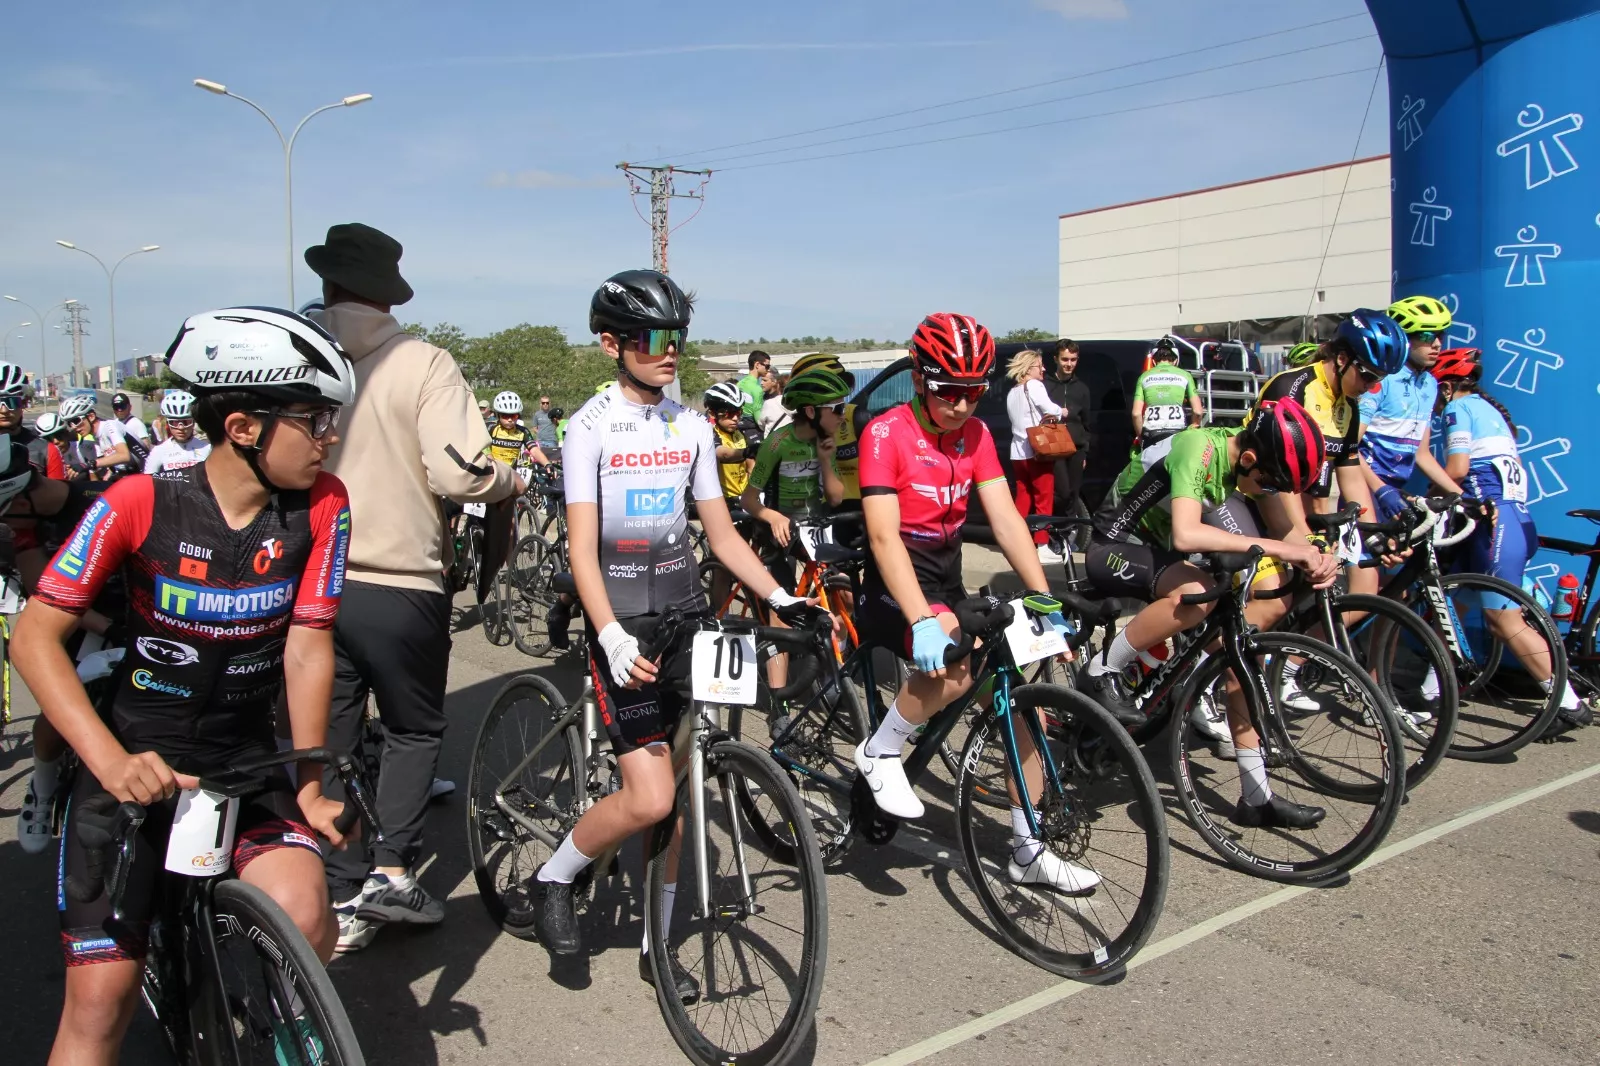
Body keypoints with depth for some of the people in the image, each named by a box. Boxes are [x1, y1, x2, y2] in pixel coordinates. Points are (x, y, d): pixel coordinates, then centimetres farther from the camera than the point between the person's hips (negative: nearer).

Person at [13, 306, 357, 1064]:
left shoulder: (321, 505, -10)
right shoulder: (140, 503, -15)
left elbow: (307, 647, -9)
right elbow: (34, 637, -14)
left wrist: (310, 785, -14)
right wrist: (110, 760, -27)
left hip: (248, 755, 1)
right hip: (134, 759, -1)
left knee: (305, 923, -22)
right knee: (101, 999, -3)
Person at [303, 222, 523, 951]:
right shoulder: (422, 364, -10)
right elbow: (458, 474, -19)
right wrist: (514, 481, 1)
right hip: (400, 585, -2)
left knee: (327, 743, 14)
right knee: (414, 731, 18)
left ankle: (342, 899, 19)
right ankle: (392, 869, 7)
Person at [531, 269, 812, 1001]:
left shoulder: (691, 428, 8)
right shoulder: (591, 426, -7)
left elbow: (721, 533, 10)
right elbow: (582, 547, -14)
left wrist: (779, 596, -3)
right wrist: (612, 636, -27)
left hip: (686, 614, 5)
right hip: (623, 623, -5)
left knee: (675, 795, 7)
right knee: (649, 797, -13)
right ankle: (553, 879, 15)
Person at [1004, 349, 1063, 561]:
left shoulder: (1012, 393, 16)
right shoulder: (1034, 386, -8)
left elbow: (1018, 420, 14)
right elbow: (1051, 410, -18)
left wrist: (1046, 417, 7)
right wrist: (1063, 411, 2)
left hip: (1018, 452, 7)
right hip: (1038, 451, -7)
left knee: (1023, 498, 11)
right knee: (1043, 499, -2)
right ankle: (1042, 547, -2)